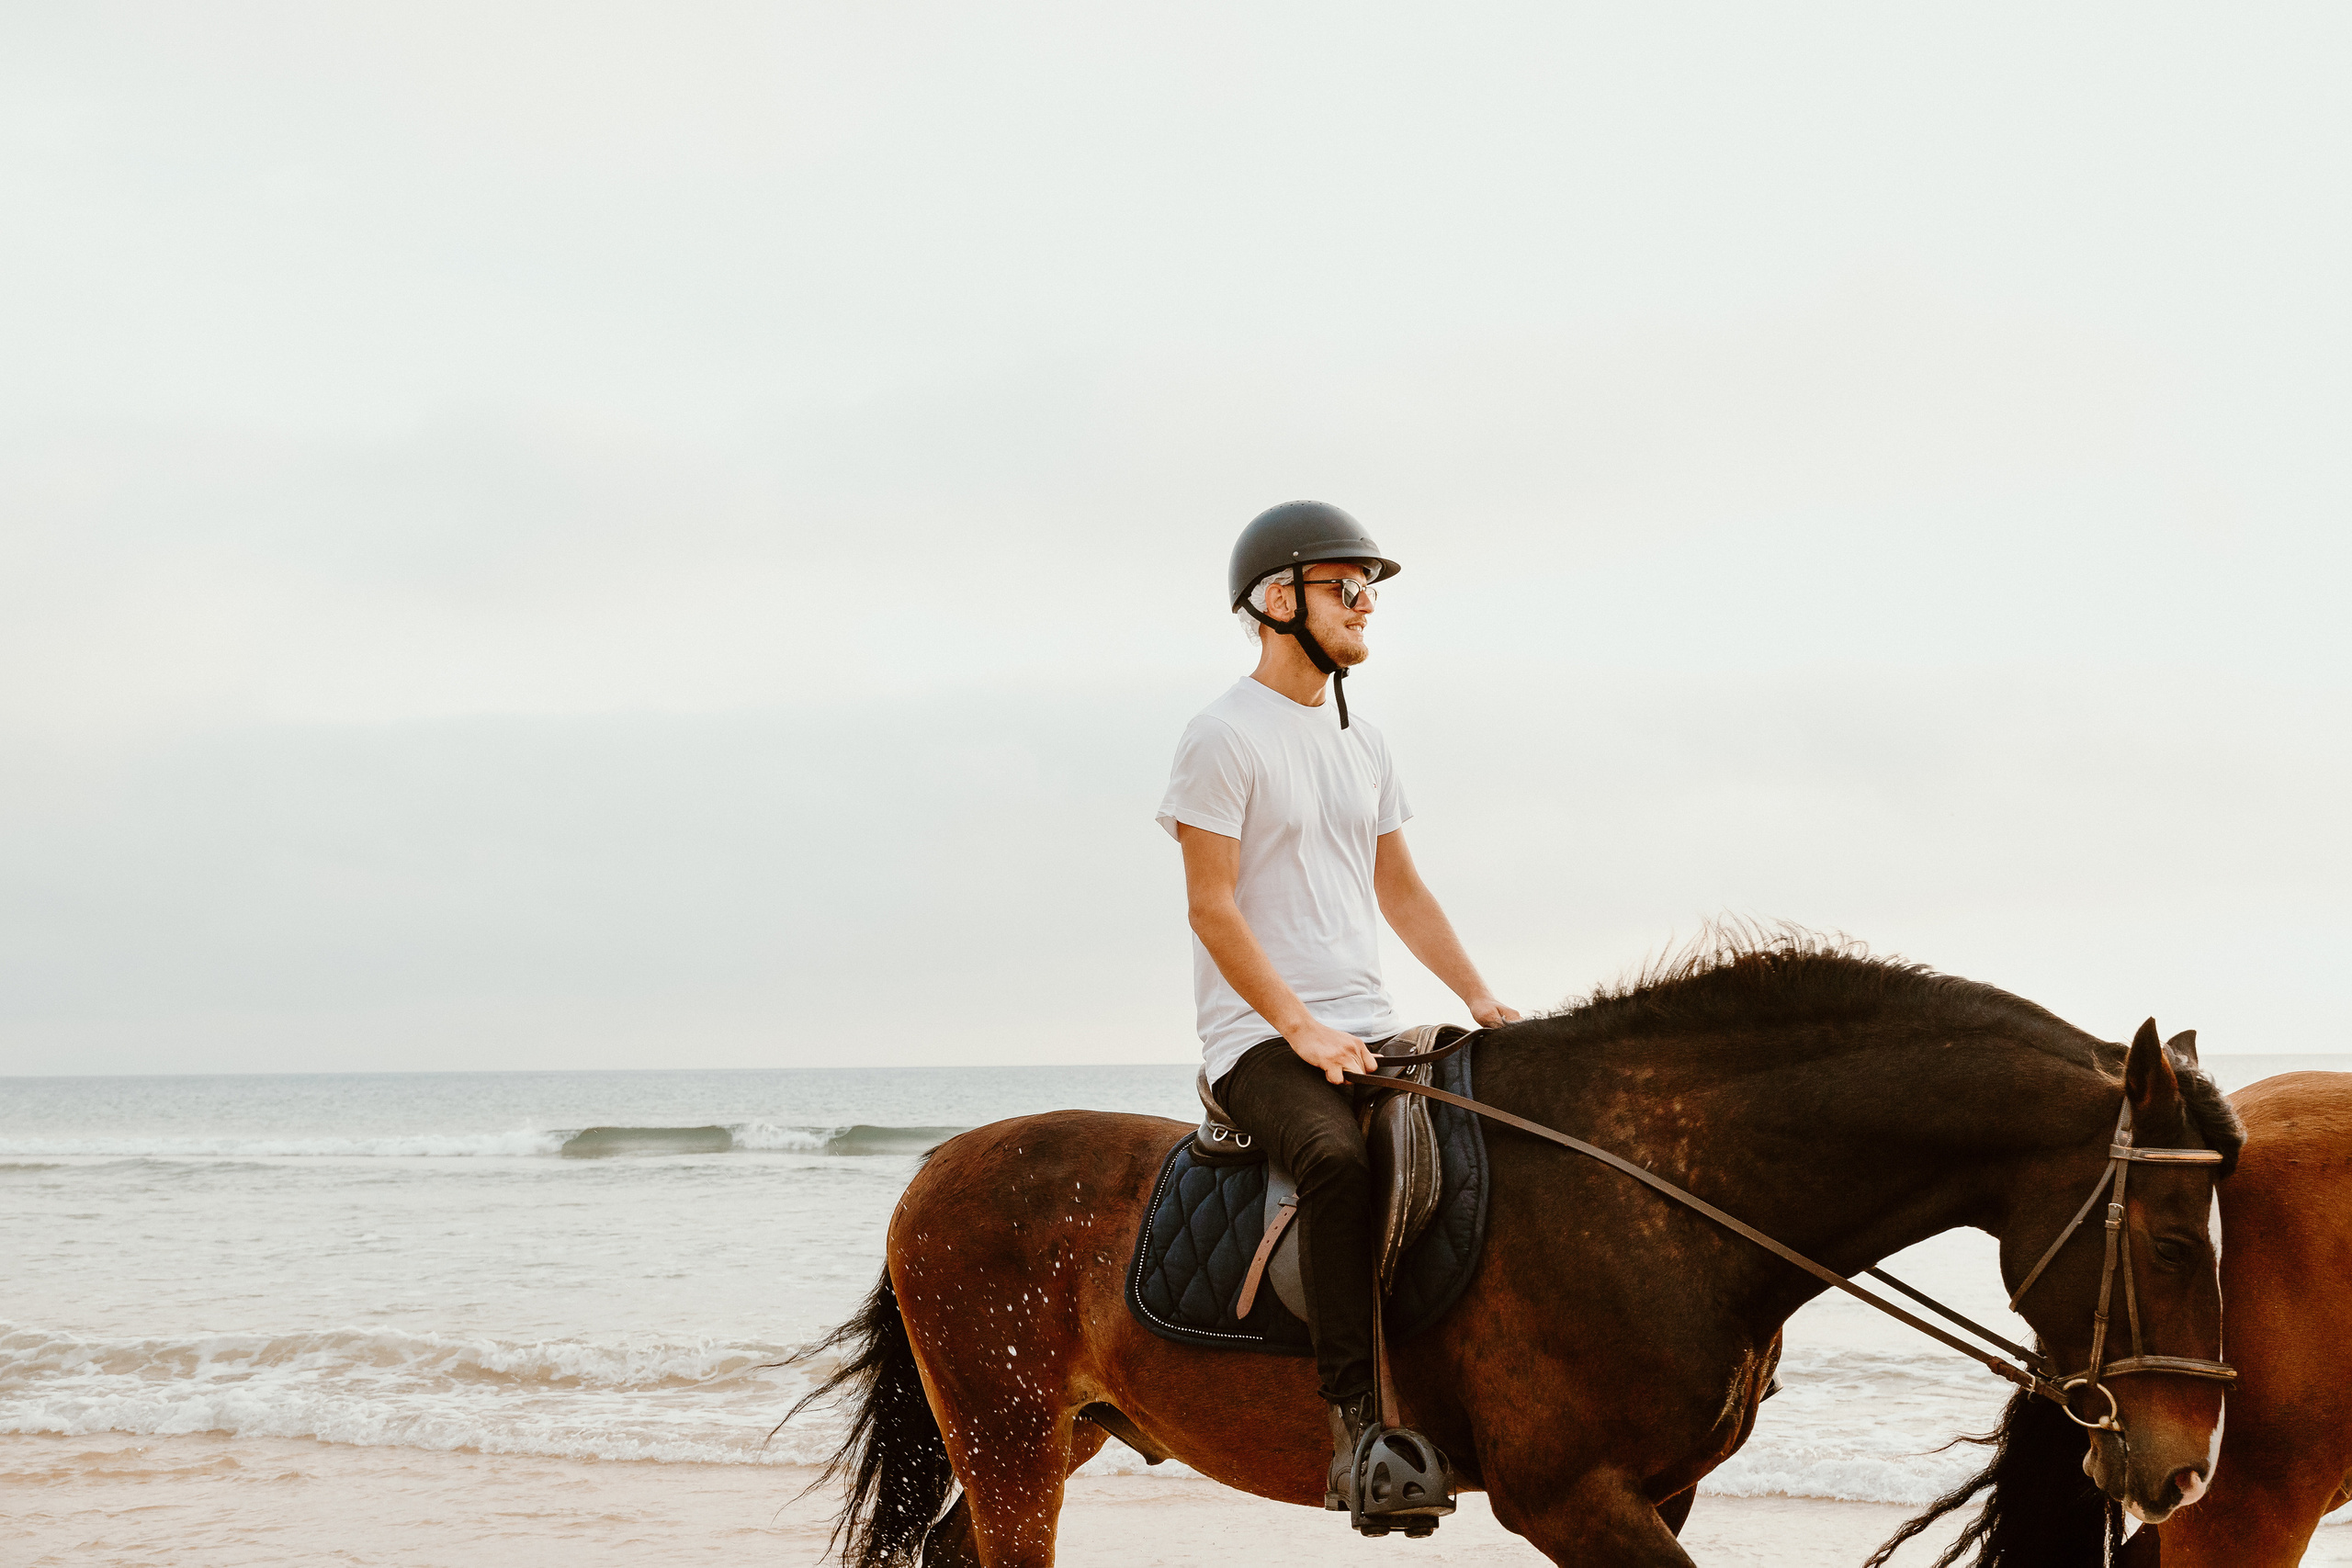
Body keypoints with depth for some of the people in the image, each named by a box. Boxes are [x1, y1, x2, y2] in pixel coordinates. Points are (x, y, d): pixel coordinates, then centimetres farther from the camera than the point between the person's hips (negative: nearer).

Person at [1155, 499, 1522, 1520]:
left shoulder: (1361, 743, 18)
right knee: (1340, 1160, -36)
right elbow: (1212, 907, -12)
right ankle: (1356, 1416, -37)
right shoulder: (1224, 738, -6)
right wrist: (1303, 1029, -19)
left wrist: (1482, 1000, 9)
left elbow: (1401, 891, 23)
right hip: (1260, 1040, -8)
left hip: (1369, 1032, 8)